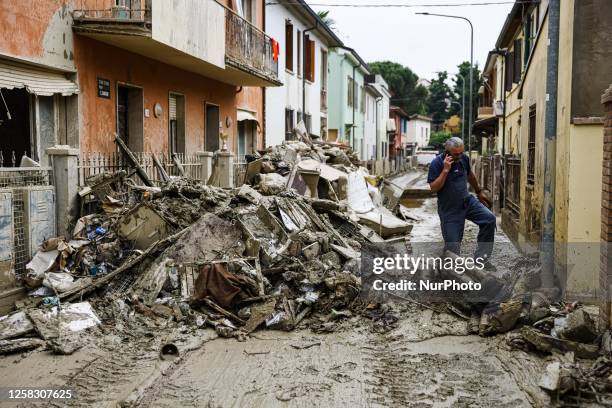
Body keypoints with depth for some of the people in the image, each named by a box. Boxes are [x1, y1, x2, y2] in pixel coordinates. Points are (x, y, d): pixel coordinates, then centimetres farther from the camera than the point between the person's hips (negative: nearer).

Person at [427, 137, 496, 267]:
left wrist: (479, 191, 29)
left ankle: (481, 256, -2)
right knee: (452, 245, -5)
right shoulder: (436, 163, -16)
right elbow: (433, 188, -22)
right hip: (449, 208, -5)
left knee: (489, 219, -14)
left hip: (467, 201, 5)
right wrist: (445, 170, -29)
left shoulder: (464, 158, 0)